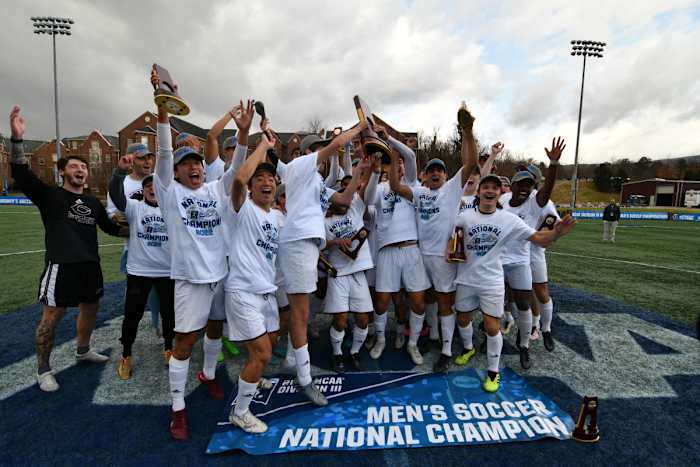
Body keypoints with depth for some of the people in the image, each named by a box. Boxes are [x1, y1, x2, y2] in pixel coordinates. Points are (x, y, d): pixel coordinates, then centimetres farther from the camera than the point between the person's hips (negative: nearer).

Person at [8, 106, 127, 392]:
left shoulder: (93, 202, 15)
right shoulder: (49, 195, 1)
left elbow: (111, 227, 25)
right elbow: (21, 174, -15)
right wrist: (17, 138, -28)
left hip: (90, 265, 6)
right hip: (61, 266, -6)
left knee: (91, 309, 18)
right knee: (51, 318, -1)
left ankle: (83, 351, 40)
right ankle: (43, 371, 15)